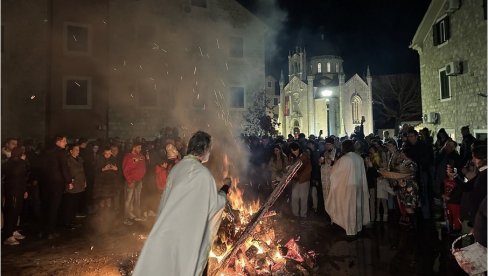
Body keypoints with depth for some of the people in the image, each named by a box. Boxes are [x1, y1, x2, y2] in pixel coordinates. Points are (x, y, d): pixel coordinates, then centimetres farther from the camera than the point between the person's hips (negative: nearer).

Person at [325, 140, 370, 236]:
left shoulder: (344, 159, -18)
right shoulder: (359, 158, -1)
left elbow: (335, 172, -6)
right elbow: (363, 173, 6)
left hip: (347, 186, -6)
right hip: (358, 186, 6)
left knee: (349, 207, 5)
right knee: (357, 206, 17)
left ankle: (351, 230, 14)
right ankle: (358, 226, 30)